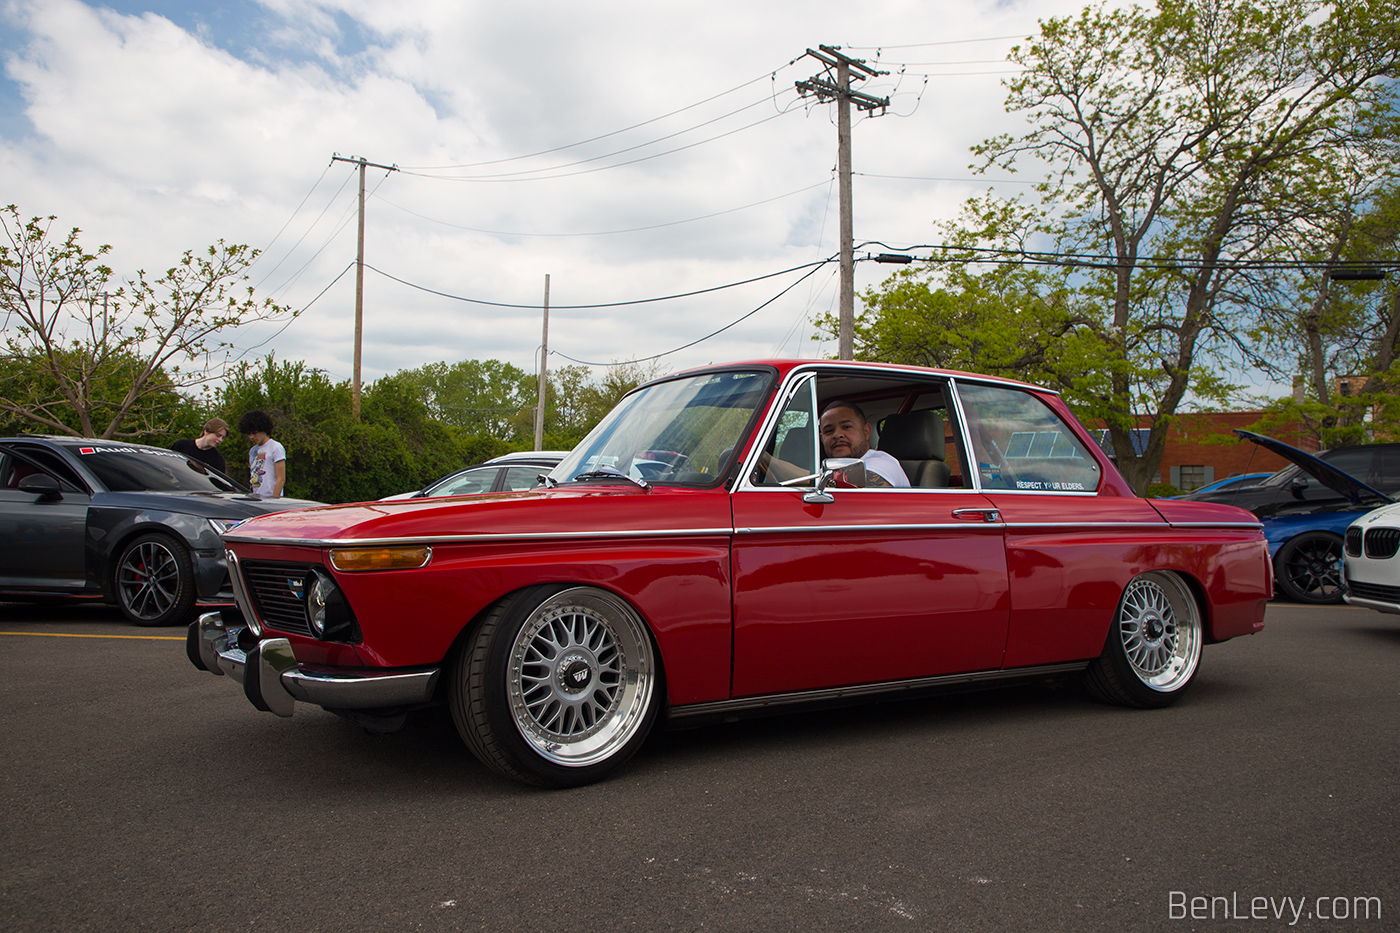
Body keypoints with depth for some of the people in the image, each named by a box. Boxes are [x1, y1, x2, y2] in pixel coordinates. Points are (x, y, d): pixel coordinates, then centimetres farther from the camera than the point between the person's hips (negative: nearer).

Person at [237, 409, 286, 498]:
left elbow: (281, 479, -8)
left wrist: (274, 499, -14)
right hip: (255, 499, 6)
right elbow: (252, 477, 21)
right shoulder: (252, 451, 20)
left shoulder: (276, 448, -2)